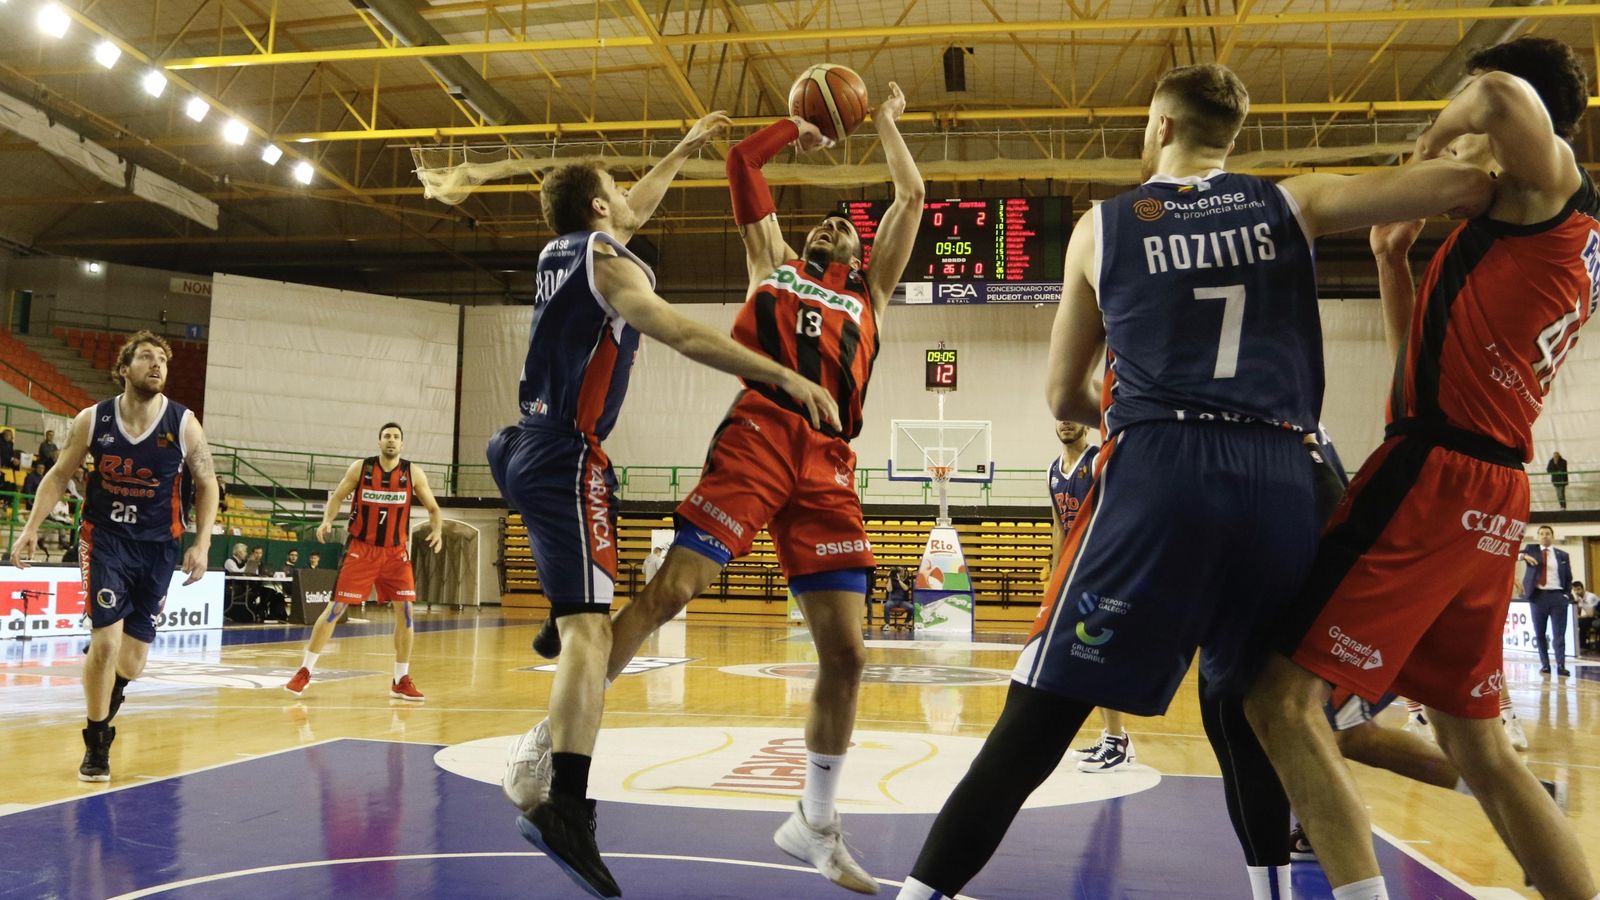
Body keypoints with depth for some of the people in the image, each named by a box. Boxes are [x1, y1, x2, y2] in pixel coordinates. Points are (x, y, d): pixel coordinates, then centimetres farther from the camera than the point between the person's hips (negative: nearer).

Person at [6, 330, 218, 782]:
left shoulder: (183, 424, -8)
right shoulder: (92, 420, -6)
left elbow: (207, 485, 0)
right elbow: (59, 475, 5)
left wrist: (201, 544, -8)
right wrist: (31, 528, -4)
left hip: (157, 545, 1)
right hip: (105, 538, -1)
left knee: (132, 662, 5)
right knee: (106, 642, -14)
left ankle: (108, 689, 44)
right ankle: (96, 745, 7)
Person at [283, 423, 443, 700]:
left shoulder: (413, 473, -3)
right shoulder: (360, 468, -4)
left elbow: (433, 508, 4)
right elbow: (337, 497, 4)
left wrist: (437, 531, -16)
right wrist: (327, 521, -15)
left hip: (396, 552, 1)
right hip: (360, 549, -1)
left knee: (405, 611, -5)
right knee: (336, 609, -3)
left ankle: (401, 681, 6)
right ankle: (305, 671, 11)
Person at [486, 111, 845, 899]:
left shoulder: (561, 251, 18)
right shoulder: (608, 263, -6)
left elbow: (634, 213, 37)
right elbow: (684, 337, -21)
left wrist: (685, 148, 44)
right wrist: (786, 377, -23)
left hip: (531, 447, 9)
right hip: (566, 458, -9)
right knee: (590, 629, -18)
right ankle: (564, 805, -29)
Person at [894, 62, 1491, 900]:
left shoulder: (1103, 226, 13)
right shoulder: (1291, 203, 15)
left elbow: (1065, 395, 17)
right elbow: (1468, 183, 7)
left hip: (1158, 474, -2)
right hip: (1282, 481, 3)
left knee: (1036, 722, -3)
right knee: (1242, 708, 23)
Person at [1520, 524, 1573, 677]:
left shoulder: (1562, 555, 10)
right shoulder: (1531, 549, 8)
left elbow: (1568, 578, 12)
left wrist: (1567, 594, -2)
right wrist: (1524, 556, -29)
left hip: (1558, 596, 0)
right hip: (1538, 596, 0)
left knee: (1559, 633, -5)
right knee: (1540, 634, 4)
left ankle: (1561, 666, -7)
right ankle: (1545, 665, 10)